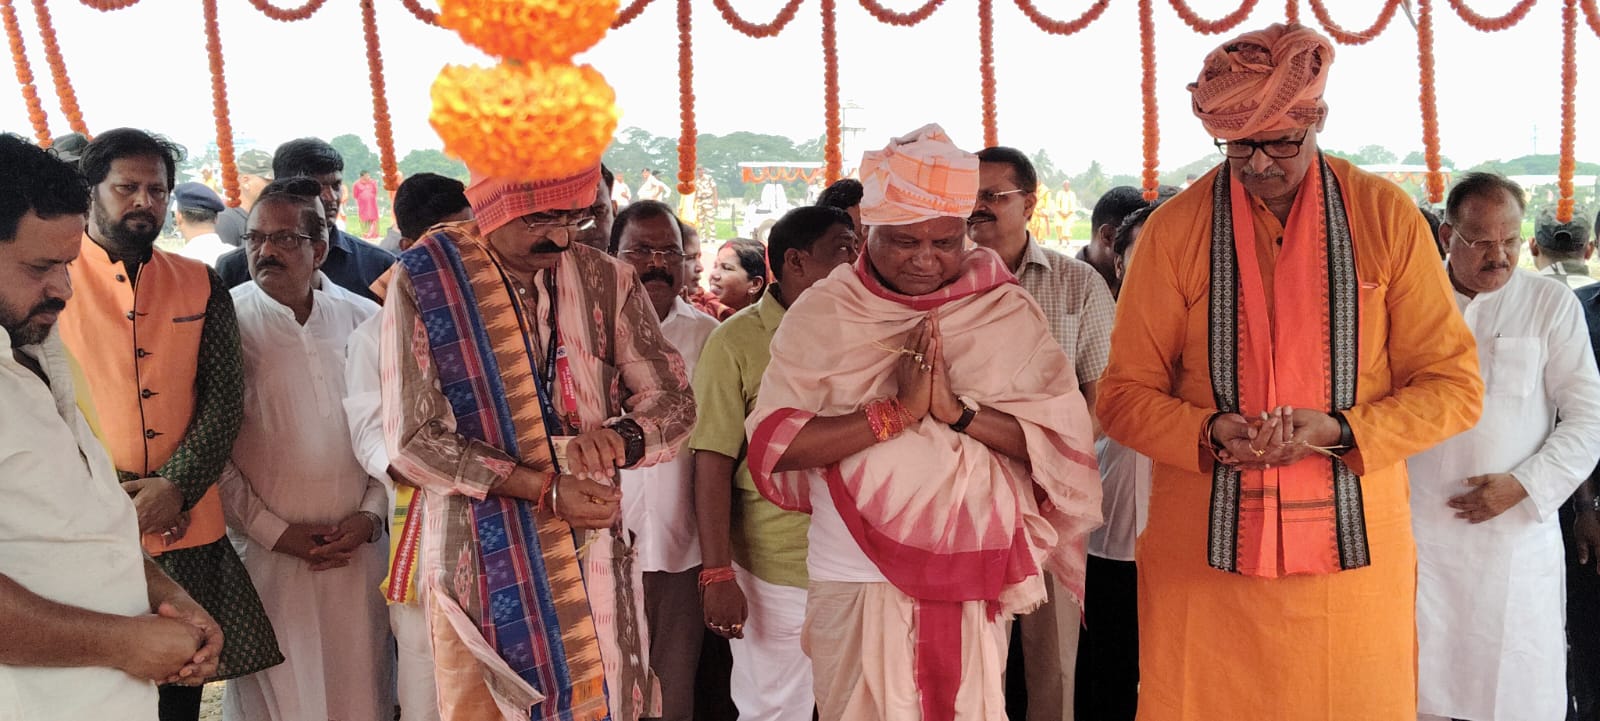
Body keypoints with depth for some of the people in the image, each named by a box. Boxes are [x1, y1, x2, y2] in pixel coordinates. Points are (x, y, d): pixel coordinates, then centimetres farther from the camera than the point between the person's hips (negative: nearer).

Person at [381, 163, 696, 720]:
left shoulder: (605, 281, 1)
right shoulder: (424, 282, -7)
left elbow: (672, 399, 3)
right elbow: (413, 441, -11)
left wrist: (623, 436, -20)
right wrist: (545, 489, -18)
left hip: (592, 560, 2)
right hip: (480, 565, -2)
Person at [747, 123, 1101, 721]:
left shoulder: (1008, 313, 1)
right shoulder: (821, 313, -2)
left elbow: (1065, 441, -5)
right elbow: (771, 445, -11)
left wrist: (959, 410, -18)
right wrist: (895, 411, -18)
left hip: (971, 578, 1)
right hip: (854, 580, -1)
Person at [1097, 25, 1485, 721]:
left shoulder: (1386, 216, 0)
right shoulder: (1173, 229, -1)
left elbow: (1454, 385, 2)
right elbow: (1123, 393, 2)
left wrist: (1339, 430, -14)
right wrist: (1210, 432, -17)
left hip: (1355, 549, 1)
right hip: (1204, 552, 0)